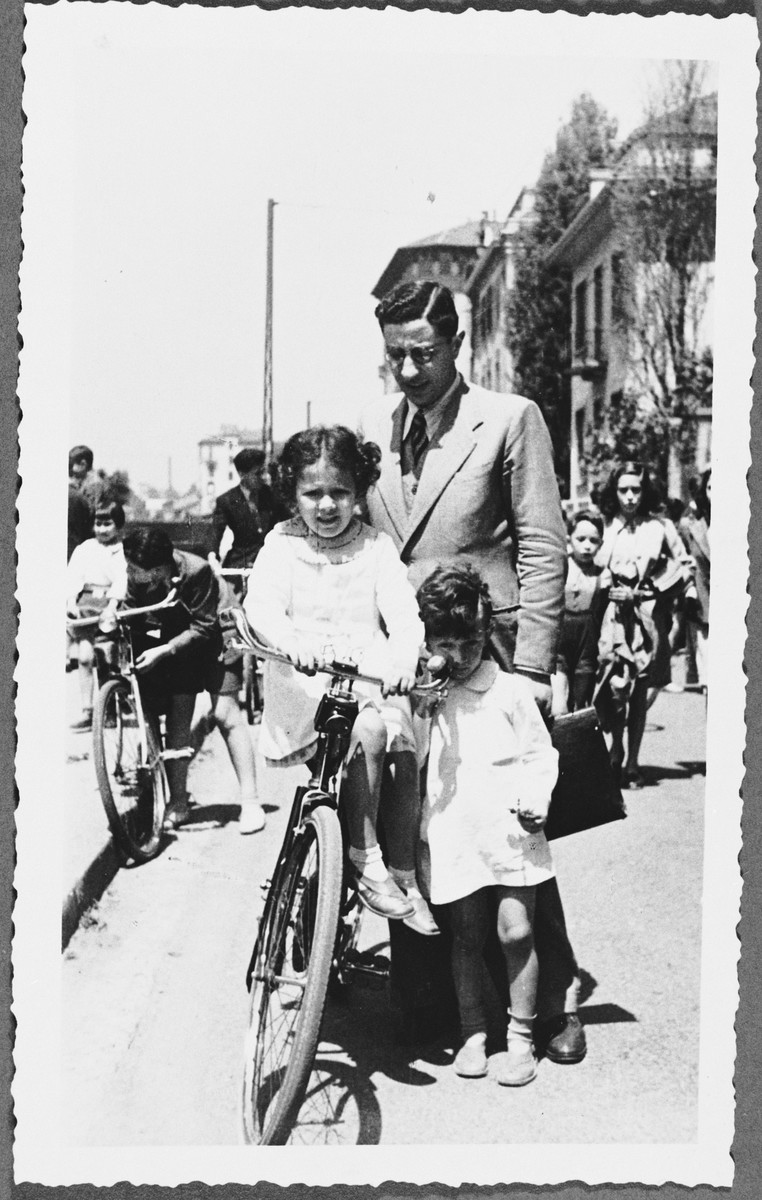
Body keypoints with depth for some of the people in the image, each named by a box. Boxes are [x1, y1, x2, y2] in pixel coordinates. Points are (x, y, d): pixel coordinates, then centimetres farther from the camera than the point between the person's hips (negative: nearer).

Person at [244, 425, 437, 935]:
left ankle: (404, 874, 0)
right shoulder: (282, 543, 5)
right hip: (304, 680, -2)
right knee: (368, 728, -31)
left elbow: (403, 611, -6)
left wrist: (405, 658, -29)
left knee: (405, 759, -19)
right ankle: (365, 859, -20)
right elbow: (262, 602, -11)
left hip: (372, 673, 2)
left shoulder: (377, 547, 7)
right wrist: (291, 640, -34)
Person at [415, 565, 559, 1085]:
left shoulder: (510, 690, 1)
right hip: (454, 836, 2)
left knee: (516, 932, -2)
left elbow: (540, 753, 2)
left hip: (511, 831, -2)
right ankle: (473, 1034, 22)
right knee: (467, 937, 9)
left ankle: (521, 1037, 11)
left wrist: (535, 799, -11)